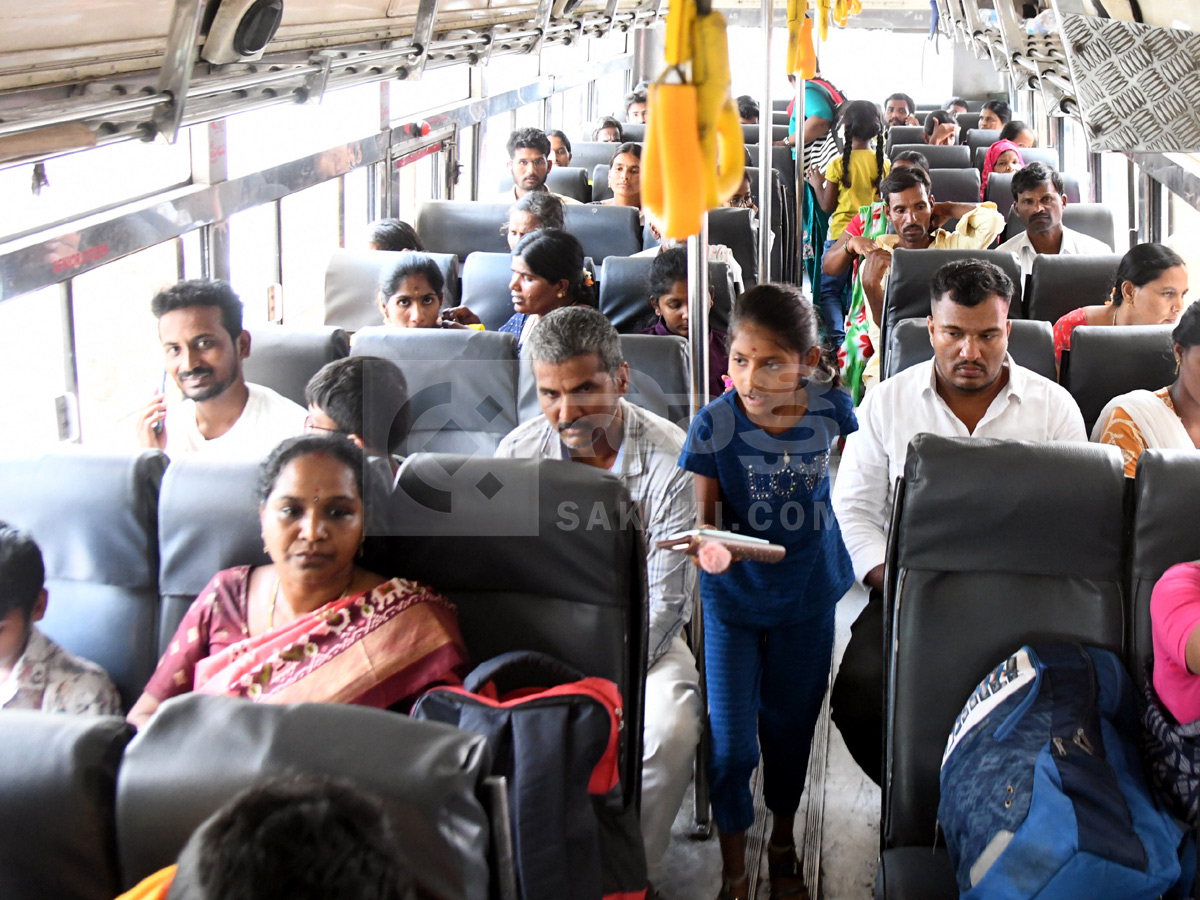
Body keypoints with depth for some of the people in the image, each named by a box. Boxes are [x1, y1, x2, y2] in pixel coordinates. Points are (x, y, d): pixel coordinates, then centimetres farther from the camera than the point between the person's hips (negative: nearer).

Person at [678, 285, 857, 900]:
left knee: (791, 722, 18)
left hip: (807, 593, 2)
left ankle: (783, 840, 43)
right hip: (733, 595, -2)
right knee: (729, 739, -3)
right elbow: (706, 515, -13)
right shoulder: (713, 424, -20)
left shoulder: (829, 407, -14)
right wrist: (710, 544, -35)